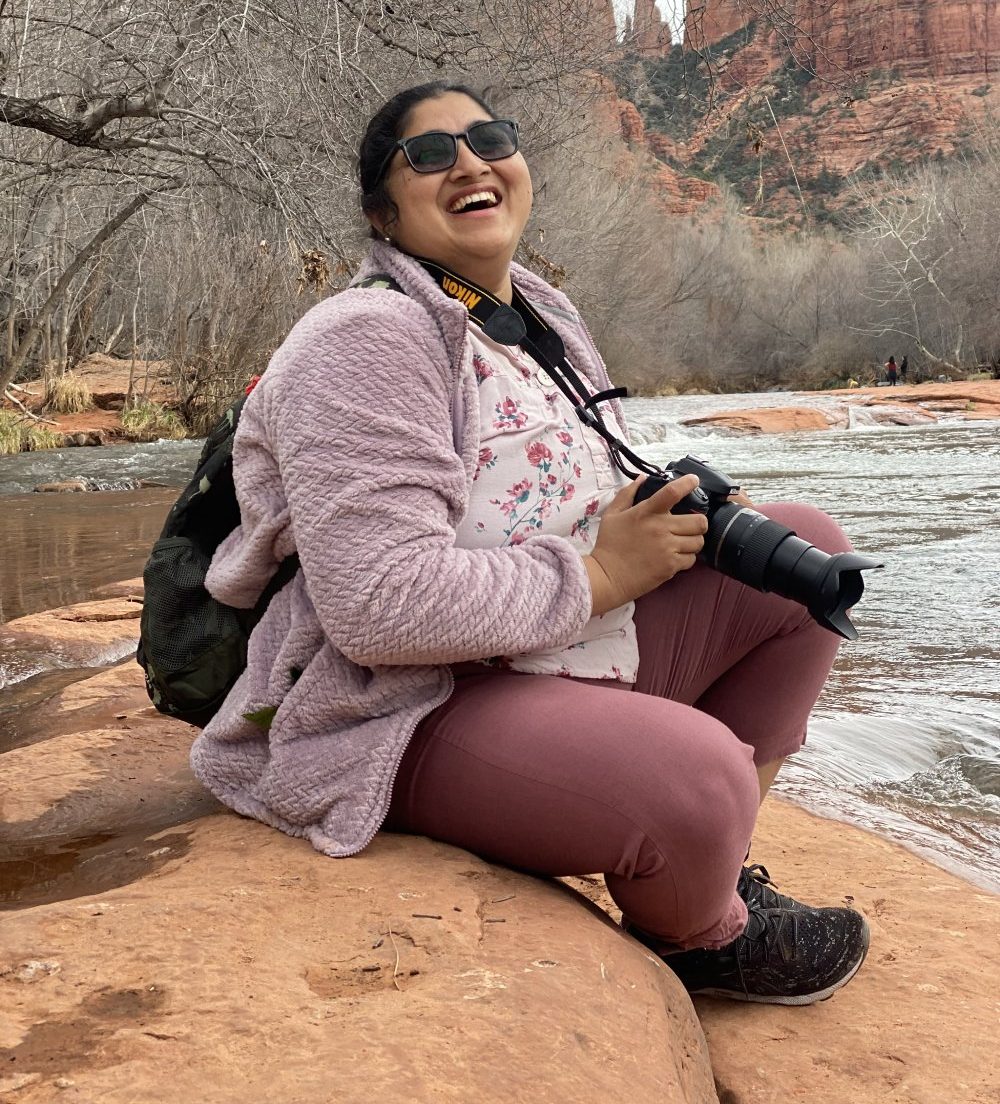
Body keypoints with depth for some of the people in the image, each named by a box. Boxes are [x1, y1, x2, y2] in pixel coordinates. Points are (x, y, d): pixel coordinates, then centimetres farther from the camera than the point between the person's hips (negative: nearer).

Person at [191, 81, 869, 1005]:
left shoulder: (542, 316, 11)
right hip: (417, 715, -9)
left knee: (809, 549, 7)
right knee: (693, 771, -35)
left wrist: (674, 516, -1)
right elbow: (380, 606, -29)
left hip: (567, 655, 10)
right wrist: (601, 574, -20)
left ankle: (714, 863, 12)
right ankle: (705, 938, 5)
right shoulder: (368, 340, -19)